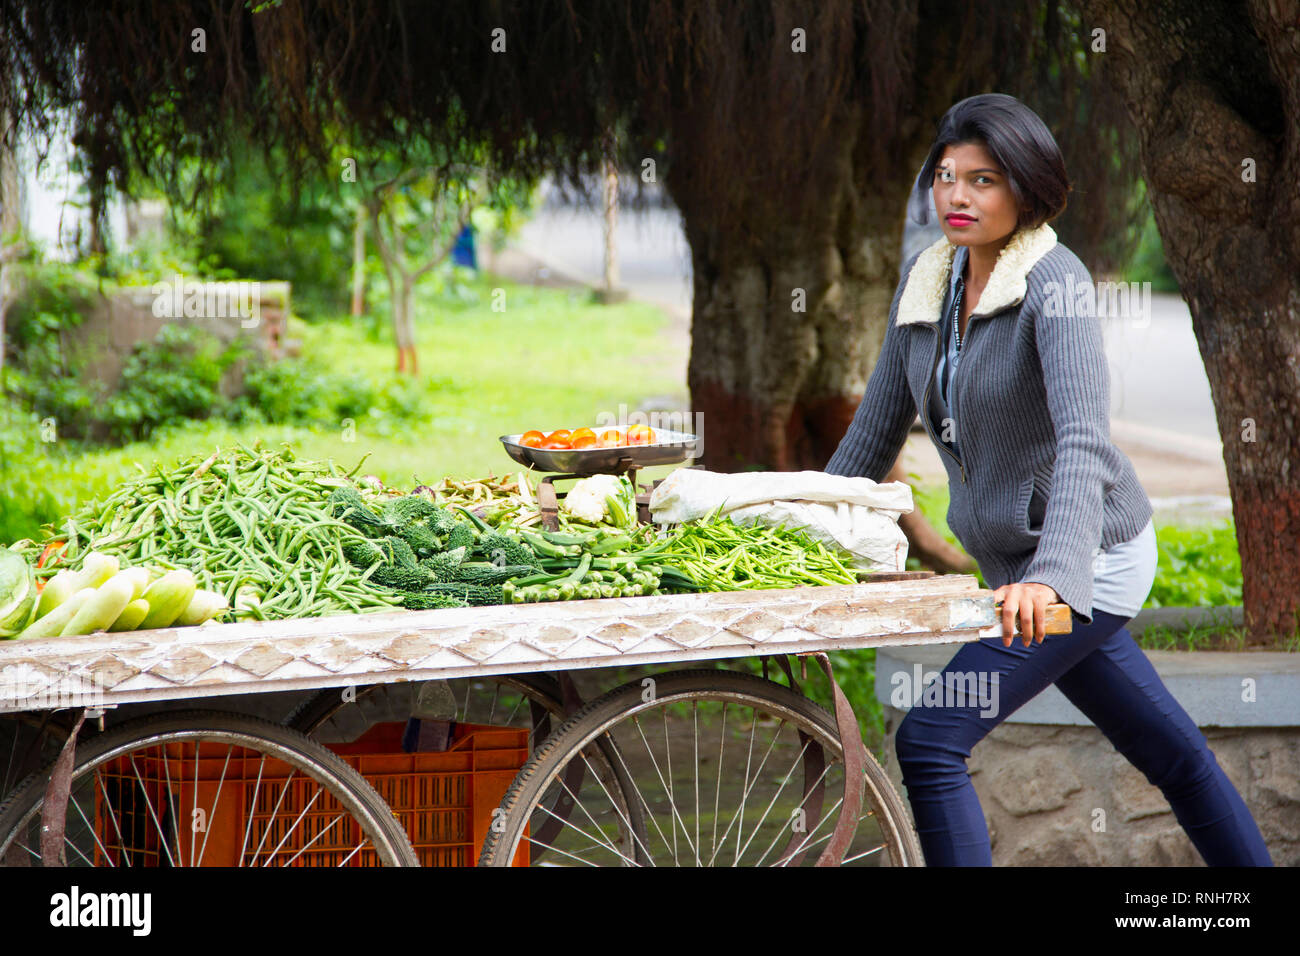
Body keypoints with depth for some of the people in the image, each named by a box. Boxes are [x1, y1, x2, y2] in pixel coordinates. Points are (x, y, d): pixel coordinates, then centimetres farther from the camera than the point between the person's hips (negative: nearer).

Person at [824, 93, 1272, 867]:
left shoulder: (1055, 281, -19)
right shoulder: (925, 279, 3)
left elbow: (1084, 440, -32)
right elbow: (878, 426, 13)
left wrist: (1051, 576, -45)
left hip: (1092, 557, -8)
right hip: (1018, 562, 8)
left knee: (930, 739, -15)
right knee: (1168, 747, 18)